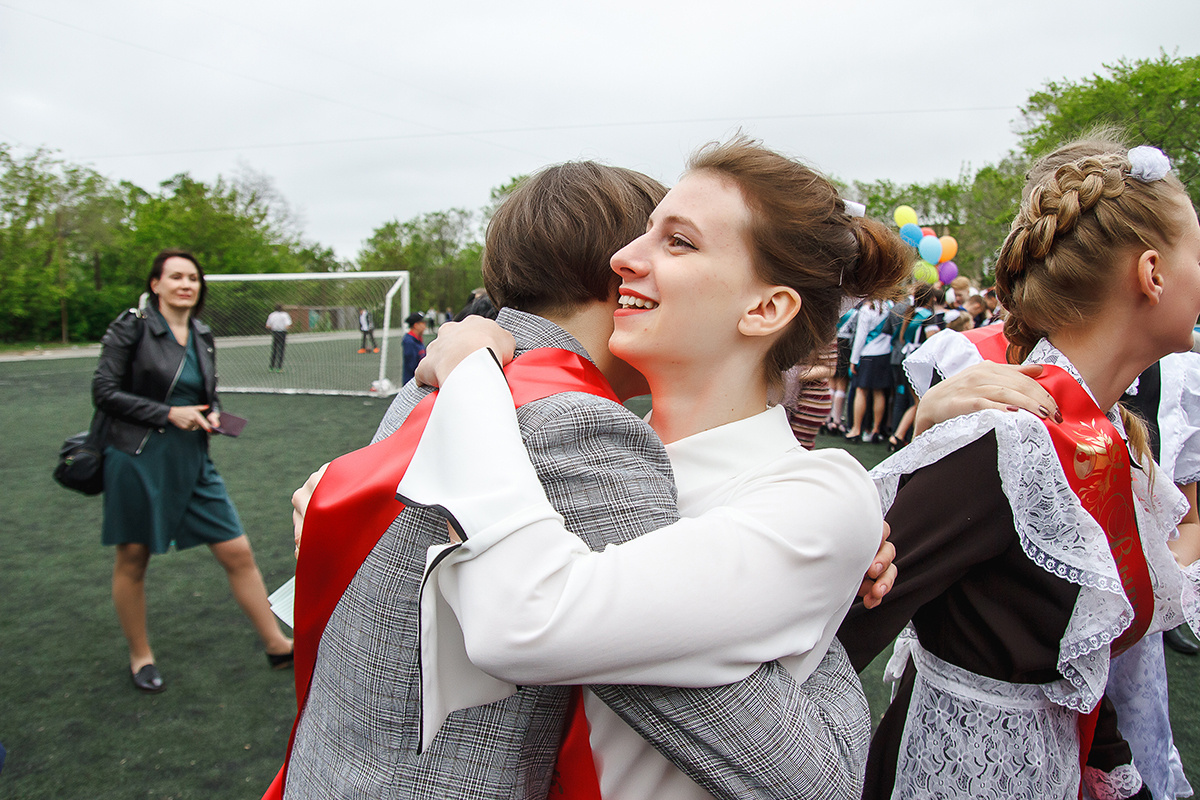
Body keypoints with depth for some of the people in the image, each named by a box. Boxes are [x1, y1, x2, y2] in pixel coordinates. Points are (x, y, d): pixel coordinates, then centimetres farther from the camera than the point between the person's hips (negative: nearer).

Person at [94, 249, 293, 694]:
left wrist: (212, 415, 1)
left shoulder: (202, 337, 10)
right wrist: (168, 413, -15)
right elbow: (104, 392, -9)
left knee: (238, 552, 3)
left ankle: (278, 645, 14)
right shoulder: (132, 327, -7)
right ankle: (140, 657, 31)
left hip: (192, 462, 5)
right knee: (132, 561, 9)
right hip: (138, 461, -5)